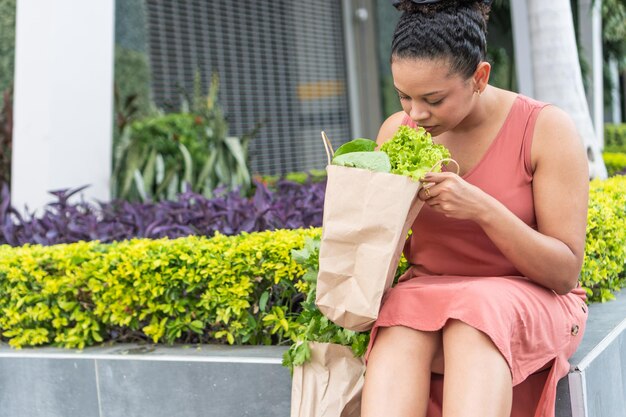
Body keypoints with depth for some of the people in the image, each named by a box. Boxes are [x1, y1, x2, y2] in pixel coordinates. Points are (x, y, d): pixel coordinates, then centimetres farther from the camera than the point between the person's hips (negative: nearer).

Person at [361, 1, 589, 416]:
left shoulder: (546, 129, -11)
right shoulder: (396, 132, 0)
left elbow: (566, 272, -13)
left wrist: (483, 209, -27)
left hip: (528, 297, -2)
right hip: (426, 294, 3)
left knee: (473, 329, -38)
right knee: (399, 333, -34)